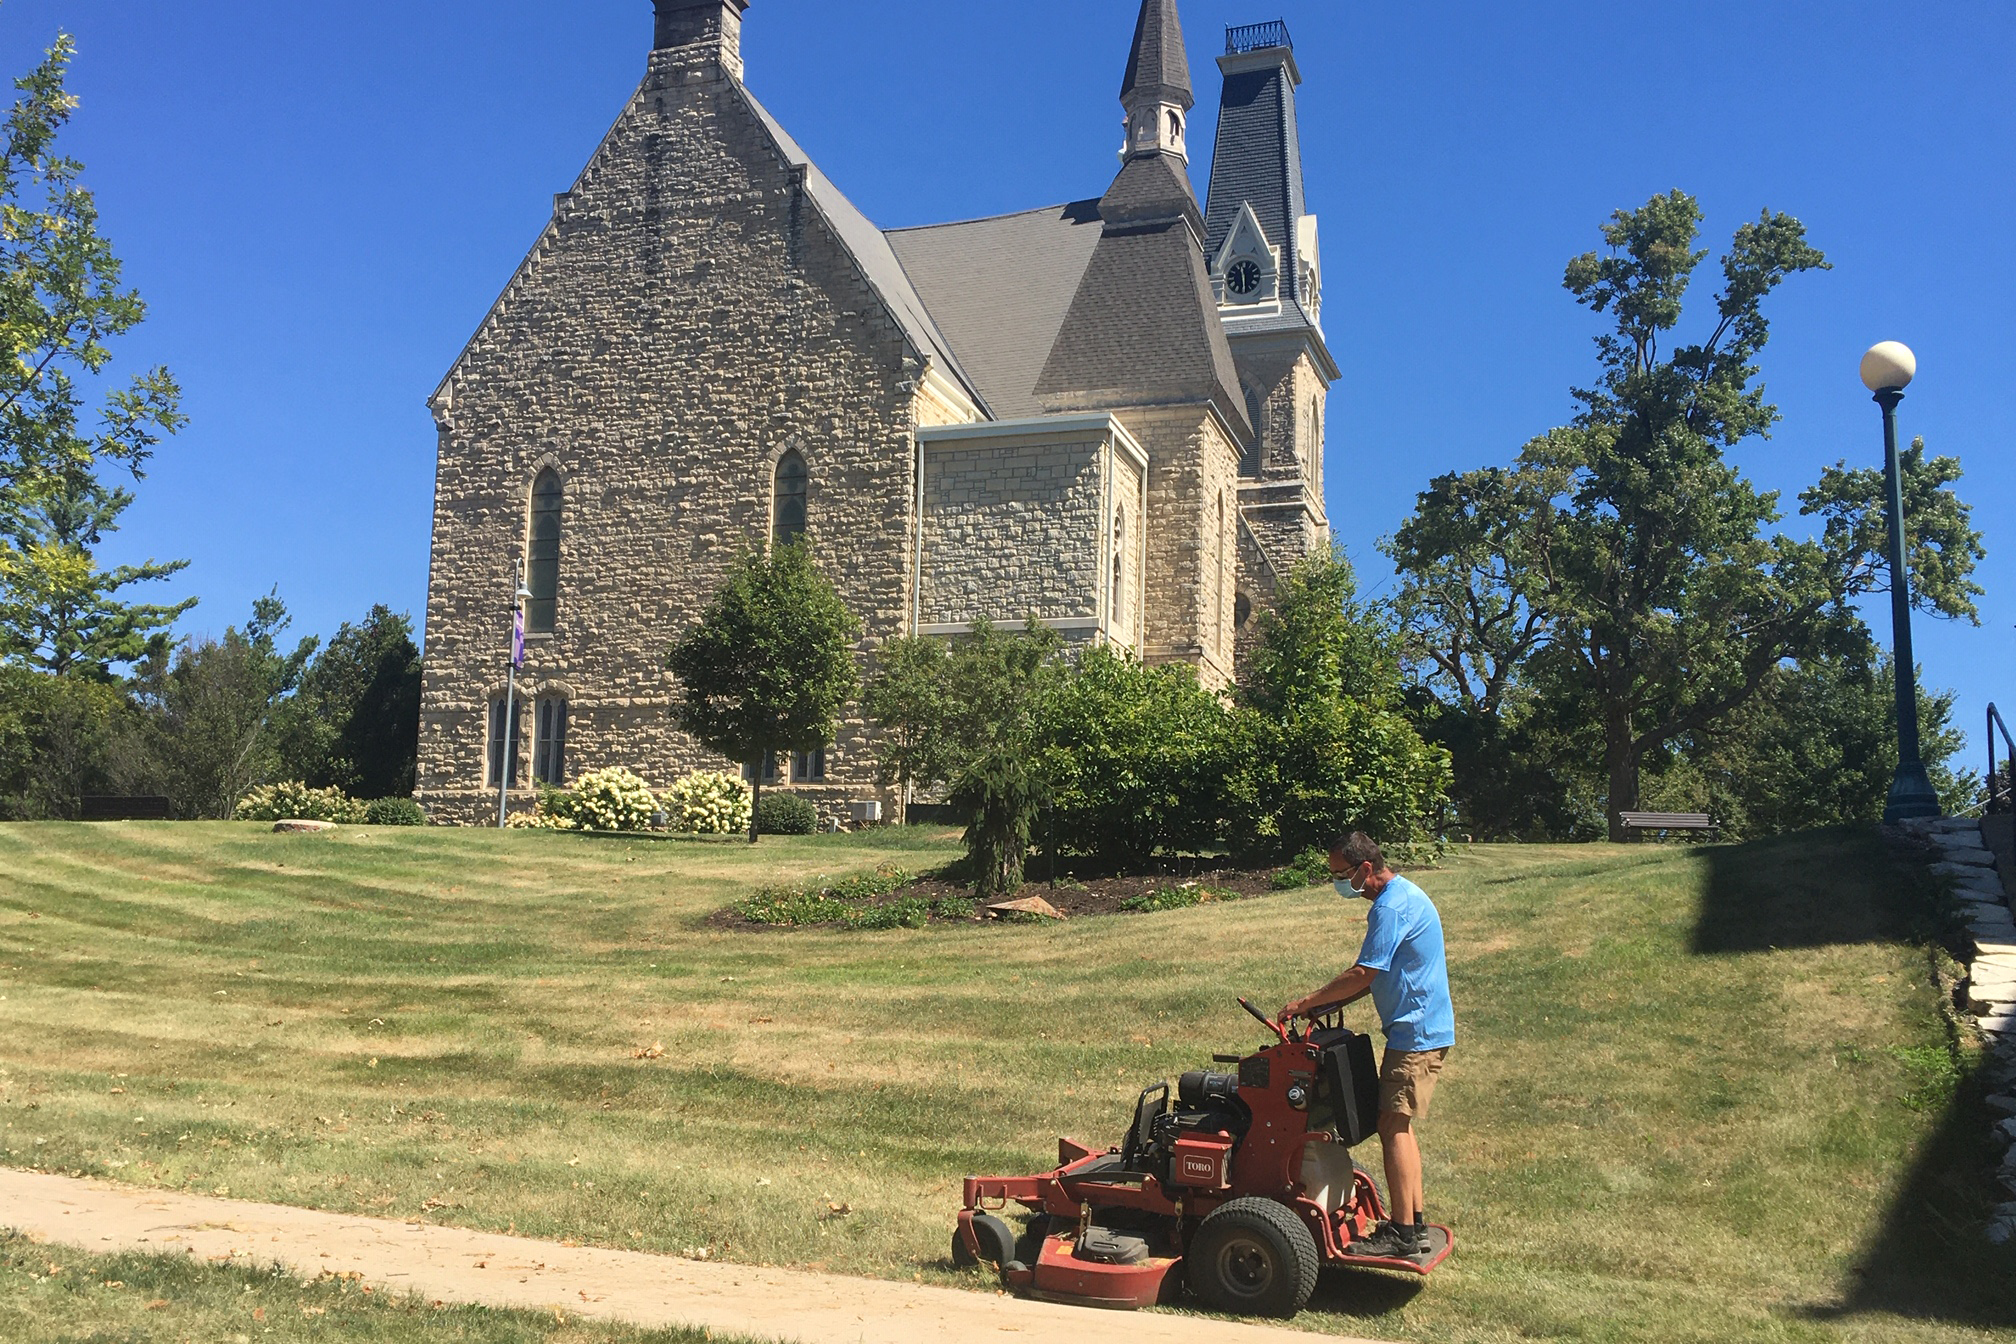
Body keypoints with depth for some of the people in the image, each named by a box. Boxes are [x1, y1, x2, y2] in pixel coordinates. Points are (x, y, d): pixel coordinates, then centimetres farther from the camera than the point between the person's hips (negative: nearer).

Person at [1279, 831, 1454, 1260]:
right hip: (1423, 1029, 11)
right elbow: (1375, 977, 17)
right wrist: (1325, 1005, 10)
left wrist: (1308, 1003, -11)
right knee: (1399, 1125, 14)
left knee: (1393, 1126, -8)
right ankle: (1415, 1221, 20)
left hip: (1416, 1034, -11)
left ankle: (1401, 1235, -4)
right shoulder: (1404, 895, 14)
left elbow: (1363, 974, -21)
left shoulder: (1392, 907, -19)